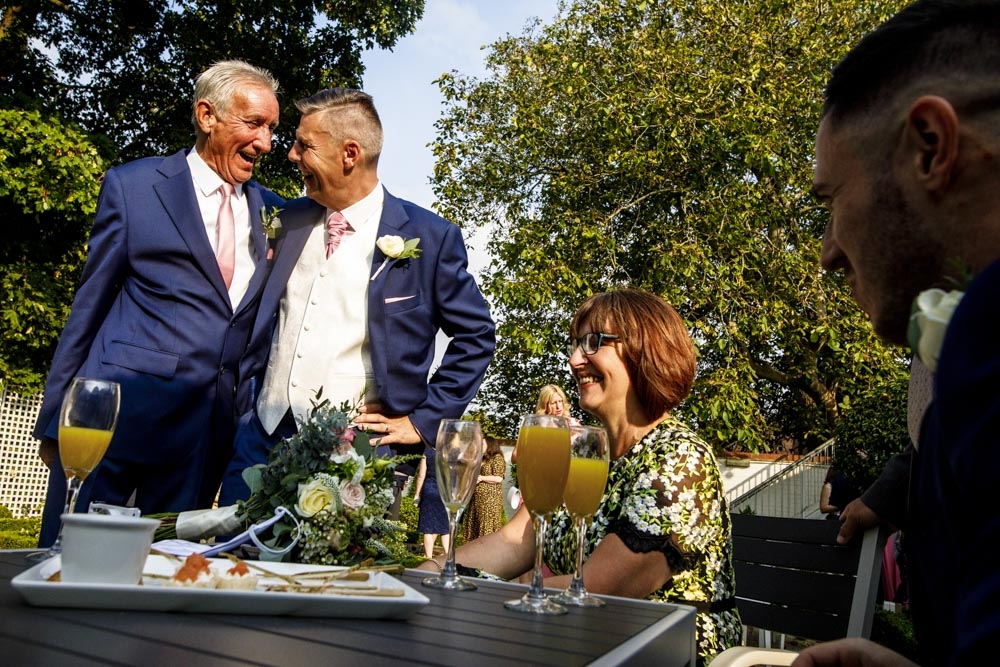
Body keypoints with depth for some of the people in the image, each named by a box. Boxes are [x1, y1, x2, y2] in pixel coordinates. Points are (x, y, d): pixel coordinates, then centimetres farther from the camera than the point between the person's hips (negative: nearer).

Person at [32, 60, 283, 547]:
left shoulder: (267, 209, 10)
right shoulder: (132, 186, 1)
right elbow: (88, 307, 3)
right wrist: (55, 418, 3)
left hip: (206, 432, 3)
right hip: (119, 414, -3)